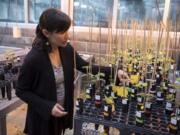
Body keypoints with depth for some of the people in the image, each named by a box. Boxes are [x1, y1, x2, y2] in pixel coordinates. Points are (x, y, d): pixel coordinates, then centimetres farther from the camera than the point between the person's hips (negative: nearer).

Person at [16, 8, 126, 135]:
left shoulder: (67, 49, -10)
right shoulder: (33, 59, -26)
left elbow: (85, 67, -1)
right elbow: (21, 91, -16)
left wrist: (112, 71, -11)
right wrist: (48, 107, -24)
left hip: (63, 110, 5)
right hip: (42, 116, -5)